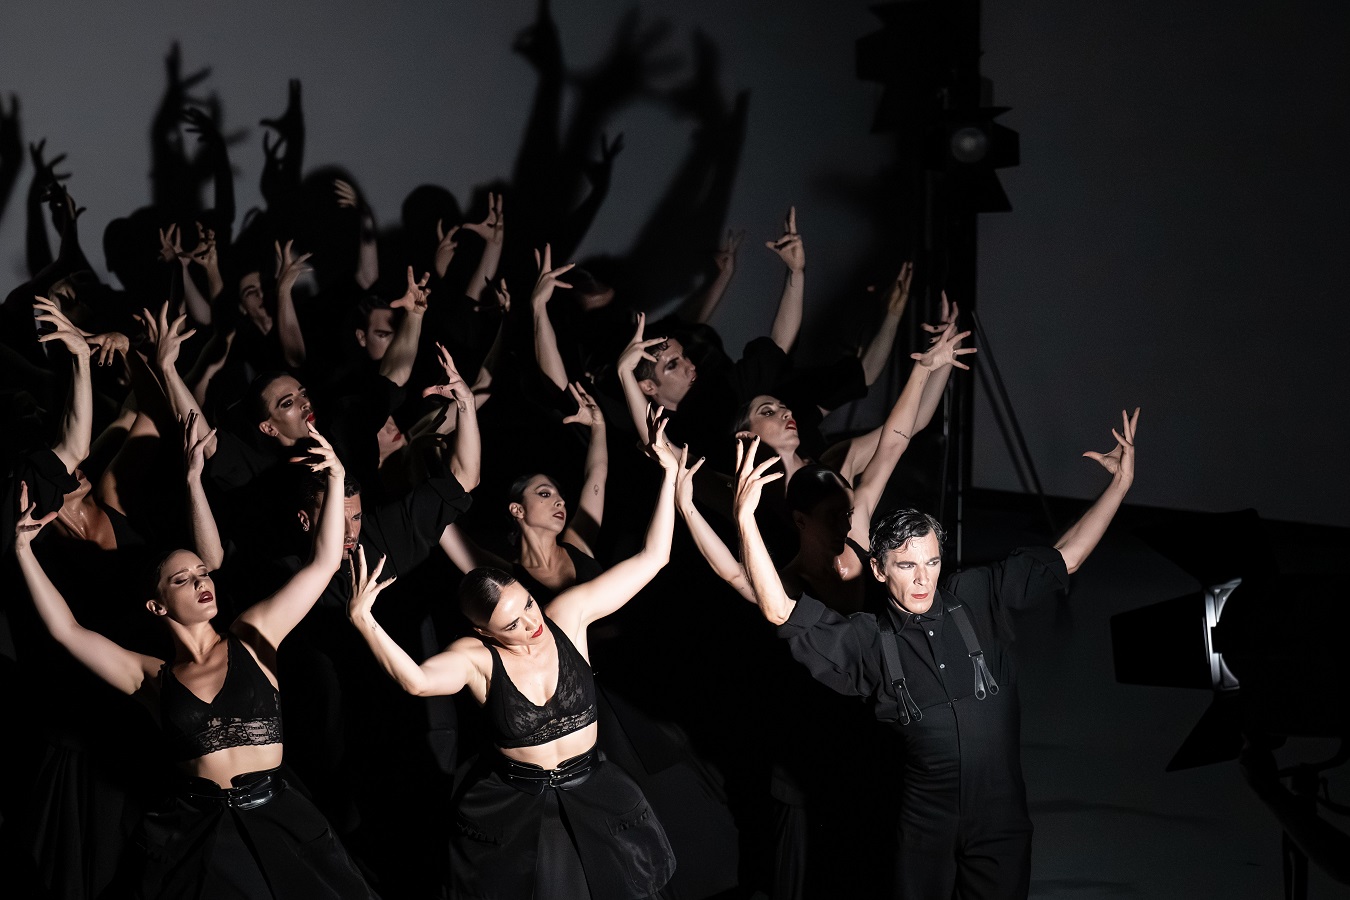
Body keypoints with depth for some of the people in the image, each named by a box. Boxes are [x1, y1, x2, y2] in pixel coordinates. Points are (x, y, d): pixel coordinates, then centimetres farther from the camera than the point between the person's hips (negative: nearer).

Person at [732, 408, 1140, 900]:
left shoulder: (977, 598, -3)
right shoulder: (867, 639, -9)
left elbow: (1065, 558, 2)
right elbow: (779, 609, -18)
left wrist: (1120, 483, -3)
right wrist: (745, 516, -29)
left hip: (1002, 822, 1)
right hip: (924, 831, -1)